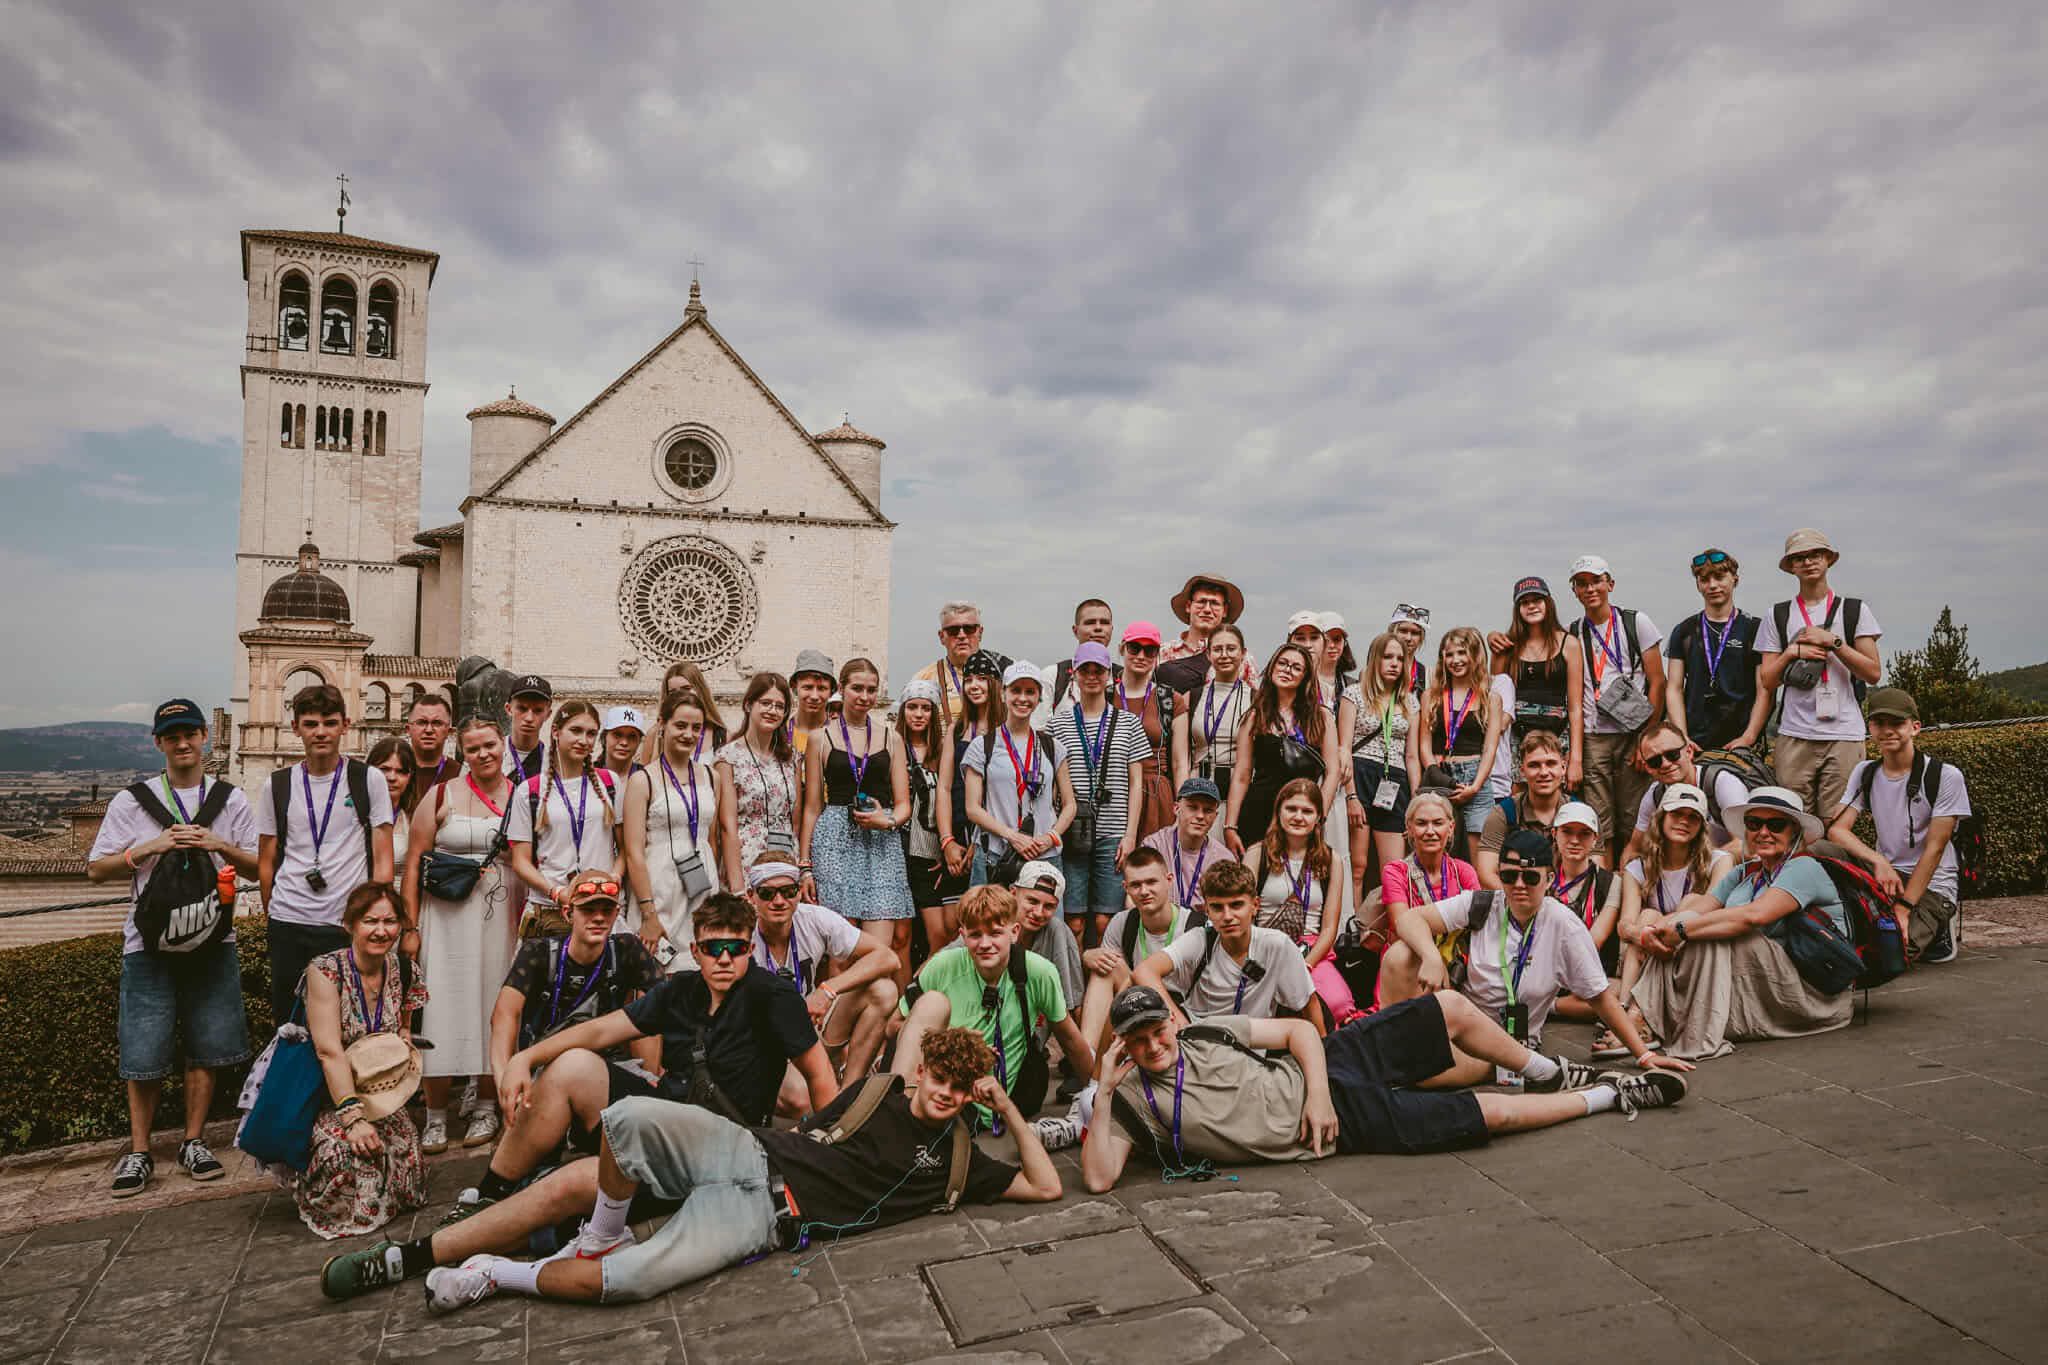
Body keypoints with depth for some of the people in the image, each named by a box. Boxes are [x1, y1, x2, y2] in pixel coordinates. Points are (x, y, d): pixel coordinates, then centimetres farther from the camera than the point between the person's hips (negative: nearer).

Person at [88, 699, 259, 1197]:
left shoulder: (231, 800, 7)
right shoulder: (131, 801, 4)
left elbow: (256, 867, 7)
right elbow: (96, 869, 2)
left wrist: (220, 846, -11)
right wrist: (151, 847, -13)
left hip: (212, 942, 1)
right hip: (149, 944, -1)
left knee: (205, 1048, 6)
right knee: (144, 1052, 1)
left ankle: (193, 1142, 19)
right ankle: (138, 1151, 15)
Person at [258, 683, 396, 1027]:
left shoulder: (369, 780, 1)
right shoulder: (278, 785, 8)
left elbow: (382, 859, 0)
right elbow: (266, 861, 14)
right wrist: (273, 915, 9)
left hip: (350, 926, -2)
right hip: (288, 926, 2)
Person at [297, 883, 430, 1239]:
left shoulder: (403, 971, 2)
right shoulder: (325, 970, -15)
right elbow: (329, 1050, -23)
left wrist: (405, 1042, -2)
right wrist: (353, 1118, -30)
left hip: (382, 1096, 4)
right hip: (328, 1098, -4)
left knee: (403, 1154, -23)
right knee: (345, 1155, -30)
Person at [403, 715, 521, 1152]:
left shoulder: (523, 797, 5)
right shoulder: (442, 797, 1)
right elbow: (414, 863, 2)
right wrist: (411, 927, -3)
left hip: (502, 918, 1)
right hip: (447, 916, -1)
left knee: (494, 1007, 7)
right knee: (443, 1009, -1)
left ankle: (485, 1107, 21)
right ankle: (435, 1115, 12)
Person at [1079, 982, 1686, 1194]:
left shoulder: (1205, 1033, -2)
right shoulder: (1130, 1101, -11)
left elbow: (1298, 1029, 2)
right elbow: (1099, 1178, -24)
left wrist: (1316, 1091, -14)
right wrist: (1102, 1091, -29)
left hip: (1321, 1071, 4)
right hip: (1340, 1126, -4)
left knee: (1452, 1008, -2)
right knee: (1492, 1114, -6)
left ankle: (1552, 1074, 25)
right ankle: (1611, 1096, 17)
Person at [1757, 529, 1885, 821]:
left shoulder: (1855, 610, 10)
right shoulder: (1778, 616, 12)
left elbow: (1873, 674, 3)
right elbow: (1768, 681, 9)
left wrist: (1832, 641, -5)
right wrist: (1793, 651, -6)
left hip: (1845, 734, -1)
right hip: (1794, 735, 1)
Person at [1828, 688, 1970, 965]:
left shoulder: (1945, 776, -10)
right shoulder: (1865, 773, 5)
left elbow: (1933, 849, -13)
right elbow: (1837, 829, -6)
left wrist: (1903, 910, -19)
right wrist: (1879, 861, -26)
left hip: (1932, 885, -4)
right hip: (1885, 874, 4)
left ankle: (1938, 930, 6)